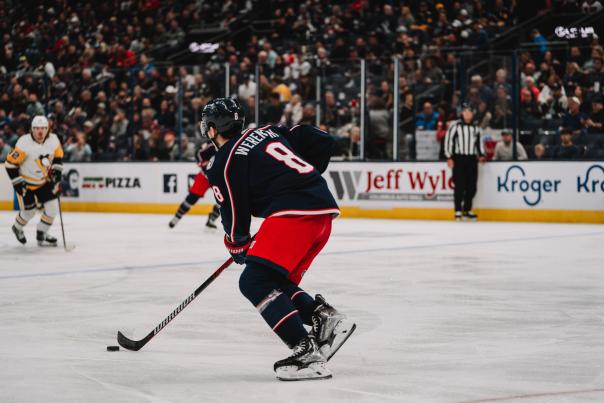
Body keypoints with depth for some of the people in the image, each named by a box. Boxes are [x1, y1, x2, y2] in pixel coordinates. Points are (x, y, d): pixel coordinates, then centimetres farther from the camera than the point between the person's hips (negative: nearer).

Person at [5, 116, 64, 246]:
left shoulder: (53, 140, -13)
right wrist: (18, 183, -20)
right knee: (29, 212, 4)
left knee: (52, 208, -2)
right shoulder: (24, 144, -28)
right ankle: (17, 228, 37)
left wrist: (56, 170, -2)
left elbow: (58, 155, 8)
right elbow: (10, 163, -21)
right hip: (26, 182, -5)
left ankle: (41, 235, 18)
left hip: (44, 180, 5)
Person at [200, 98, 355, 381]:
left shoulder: (223, 163, 1)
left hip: (294, 213, -9)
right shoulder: (268, 132, 22)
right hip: (324, 210, 9)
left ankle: (307, 353, -18)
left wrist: (237, 247, 24)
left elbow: (234, 215, 4)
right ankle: (325, 318, 3)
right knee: (279, 281, 21)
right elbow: (324, 143, 20)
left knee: (255, 281, -8)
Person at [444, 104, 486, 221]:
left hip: (472, 159, 5)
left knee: (471, 186, 3)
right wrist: (449, 157, -11)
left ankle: (467, 210, 14)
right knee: (460, 185, -9)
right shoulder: (455, 126, -3)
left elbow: (479, 142, 23)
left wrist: (481, 155, 11)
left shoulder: (475, 128, 14)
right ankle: (458, 211, -5)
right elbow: (448, 140, -6)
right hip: (458, 158, -5)